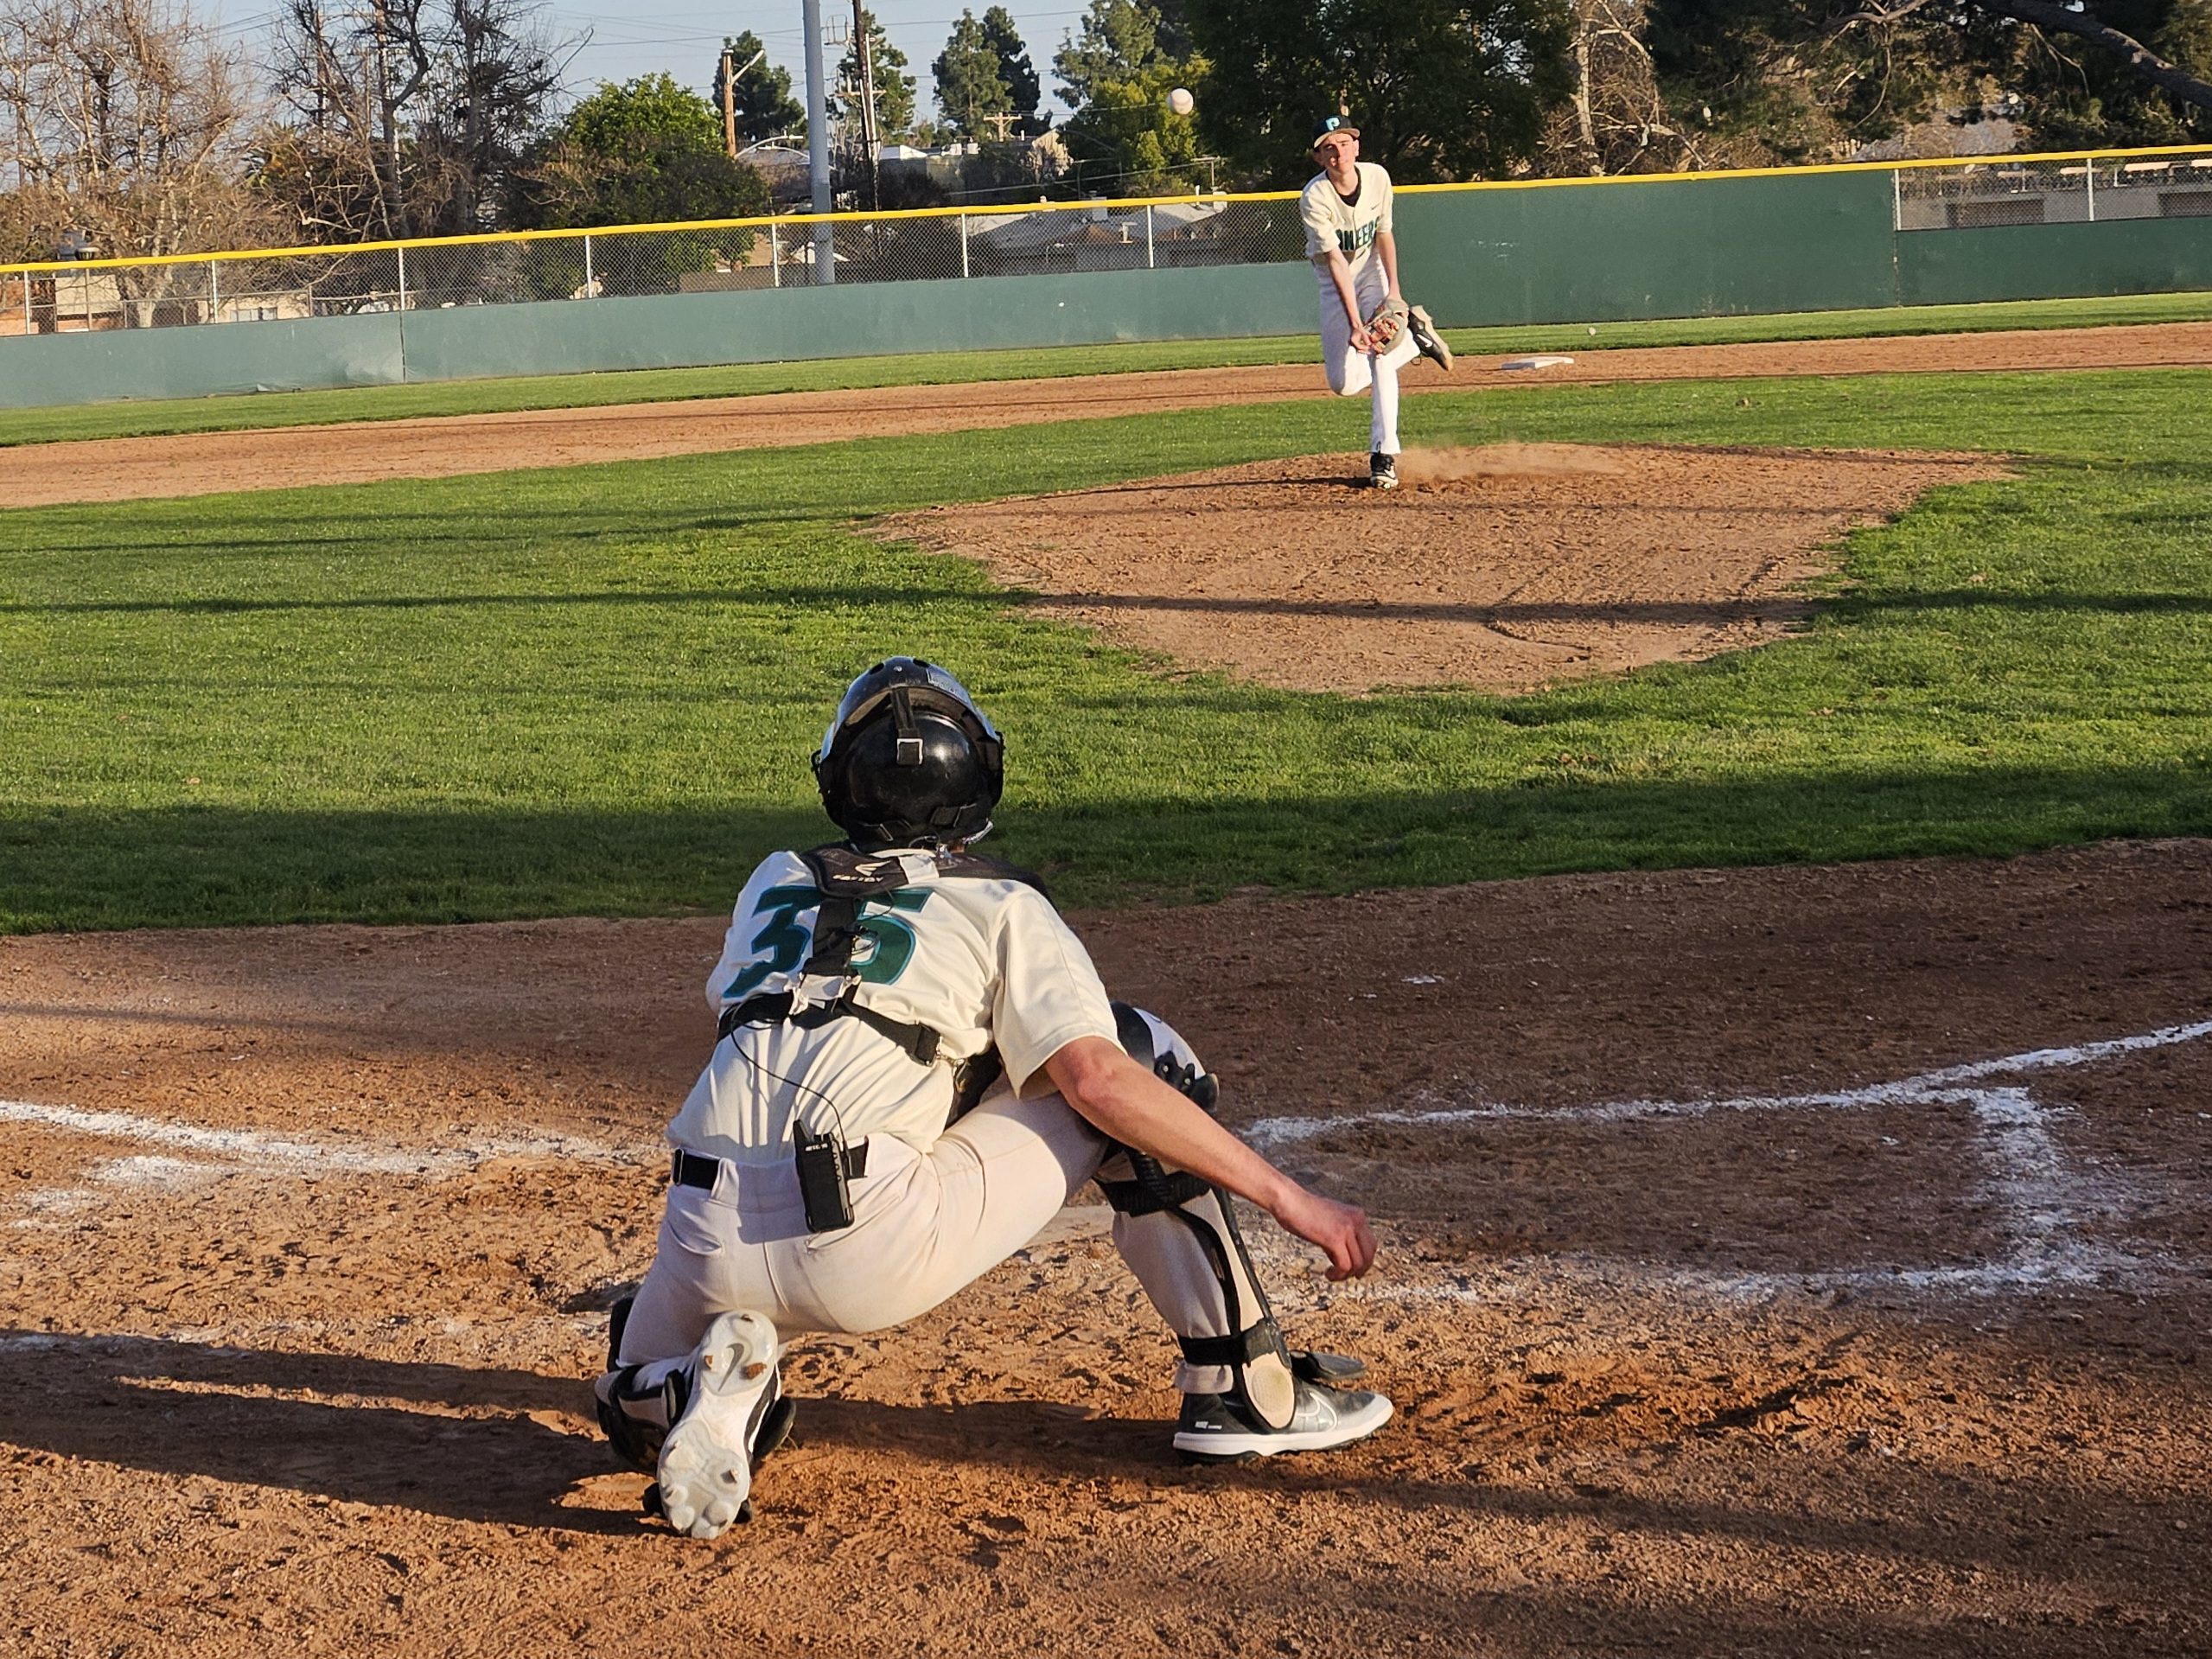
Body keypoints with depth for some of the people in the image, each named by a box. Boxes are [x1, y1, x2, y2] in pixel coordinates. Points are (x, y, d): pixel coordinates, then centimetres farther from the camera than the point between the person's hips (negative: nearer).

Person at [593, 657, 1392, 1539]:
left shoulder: (777, 881, 23)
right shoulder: (1001, 906, 9)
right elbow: (1096, 1078, -5)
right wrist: (1288, 1196, -2)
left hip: (708, 1250, 4)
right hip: (872, 1251, -4)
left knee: (640, 1408, 37)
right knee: (1143, 1051, 13)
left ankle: (713, 1389, -2)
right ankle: (1243, 1390, 11)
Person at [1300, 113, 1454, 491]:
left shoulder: (1377, 177, -16)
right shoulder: (1314, 198, -27)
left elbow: (1384, 234, -3)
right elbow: (1336, 261, -32)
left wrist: (1393, 291, -15)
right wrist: (1354, 323, -39)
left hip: (1372, 270, 1)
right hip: (1334, 281, -1)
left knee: (1379, 354, -22)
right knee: (1344, 383, -6)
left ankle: (1384, 454, -19)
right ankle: (1414, 336, 20)